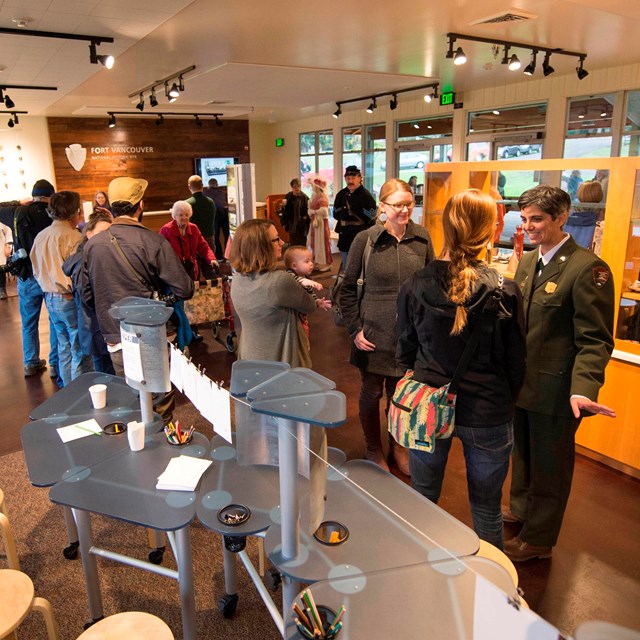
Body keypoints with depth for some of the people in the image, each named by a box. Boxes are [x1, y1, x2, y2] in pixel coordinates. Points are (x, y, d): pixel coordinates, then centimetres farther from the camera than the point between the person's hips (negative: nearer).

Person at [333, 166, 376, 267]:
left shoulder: (366, 196, -12)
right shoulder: (341, 194, 8)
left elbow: (370, 218, -14)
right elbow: (336, 214, 16)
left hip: (360, 236, -6)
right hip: (345, 235, 7)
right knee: (345, 265, 15)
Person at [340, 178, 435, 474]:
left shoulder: (422, 237, -3)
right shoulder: (365, 239, -9)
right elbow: (348, 287, -2)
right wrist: (355, 329, -7)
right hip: (374, 333, -2)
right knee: (371, 392, 13)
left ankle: (397, 445, 40)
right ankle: (373, 449, 36)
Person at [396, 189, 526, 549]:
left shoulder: (415, 286, -10)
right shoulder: (505, 292, -16)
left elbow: (405, 354, 1)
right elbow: (515, 362, -5)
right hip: (487, 413, -1)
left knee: (422, 500, 20)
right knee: (487, 509, 18)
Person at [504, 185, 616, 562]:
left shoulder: (587, 268, -19)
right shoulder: (528, 262, 6)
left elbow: (595, 340, -21)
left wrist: (583, 388, -33)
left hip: (555, 389, -7)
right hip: (522, 382, 7)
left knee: (549, 465, 12)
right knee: (523, 454, 24)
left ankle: (538, 539, 32)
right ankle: (521, 510, 48)